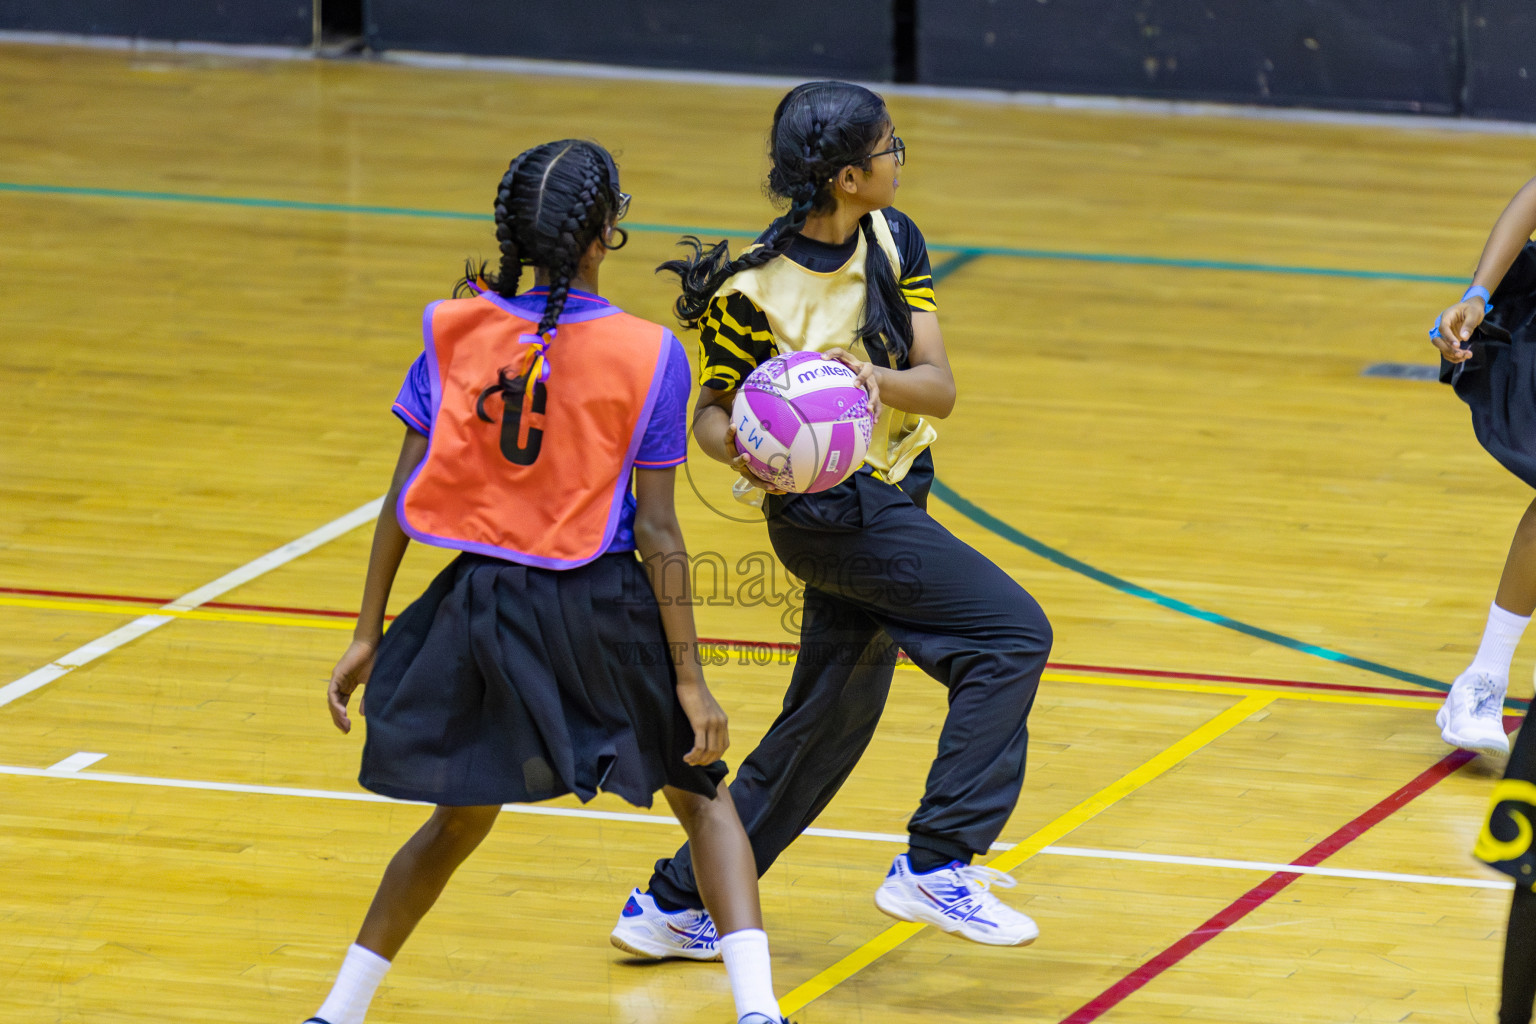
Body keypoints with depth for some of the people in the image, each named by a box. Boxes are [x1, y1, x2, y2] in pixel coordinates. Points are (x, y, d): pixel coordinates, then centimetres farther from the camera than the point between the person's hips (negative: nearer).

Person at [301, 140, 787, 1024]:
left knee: (460, 818, 22)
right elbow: (656, 532, -10)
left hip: (482, 602, 3)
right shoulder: (648, 355, -11)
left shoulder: (455, 330, -4)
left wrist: (368, 634, 7)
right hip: (599, 610, -3)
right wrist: (689, 679, -4)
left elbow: (403, 498, -1)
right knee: (702, 797, 15)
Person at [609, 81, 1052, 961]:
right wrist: (738, 447, -30)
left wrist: (878, 379, -27)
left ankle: (675, 906, 23)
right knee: (1013, 632, -17)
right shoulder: (755, 293, -19)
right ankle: (935, 864, -16)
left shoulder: (894, 241, 0)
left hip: (888, 502, 8)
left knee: (829, 721, 13)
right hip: (833, 513, -8)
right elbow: (711, 411, -7)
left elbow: (940, 389, -5)